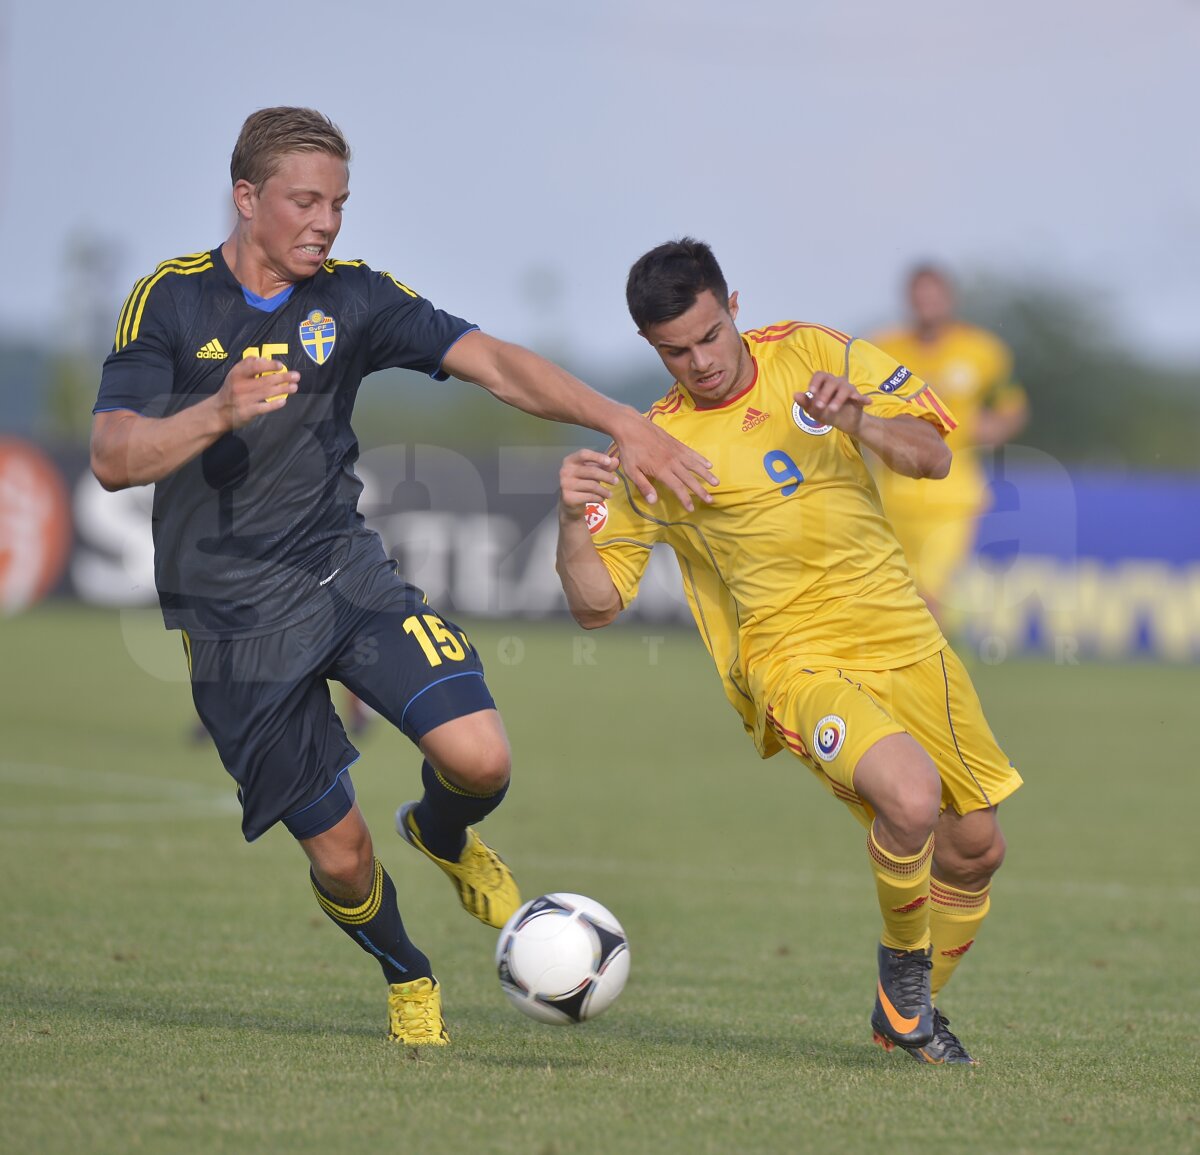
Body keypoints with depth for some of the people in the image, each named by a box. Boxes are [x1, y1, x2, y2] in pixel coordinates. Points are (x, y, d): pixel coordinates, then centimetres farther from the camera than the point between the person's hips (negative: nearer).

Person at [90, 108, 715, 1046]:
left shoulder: (352, 298, 0)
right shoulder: (170, 301, -8)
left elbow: (493, 363, -10)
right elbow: (113, 458, -17)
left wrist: (619, 421, -25)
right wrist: (219, 413, -36)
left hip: (346, 572, 3)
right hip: (236, 624, -2)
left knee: (480, 759, -18)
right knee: (338, 850, -2)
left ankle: (442, 834, 20)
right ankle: (407, 977, 31)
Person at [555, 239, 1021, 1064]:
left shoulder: (810, 354, 3)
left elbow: (933, 456, 2)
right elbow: (596, 603, -4)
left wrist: (857, 422, -18)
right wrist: (573, 522, -23)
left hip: (906, 640, 4)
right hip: (796, 657, -4)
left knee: (976, 850, 9)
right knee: (909, 796, -31)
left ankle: (910, 1007, 34)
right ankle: (902, 957, -3)